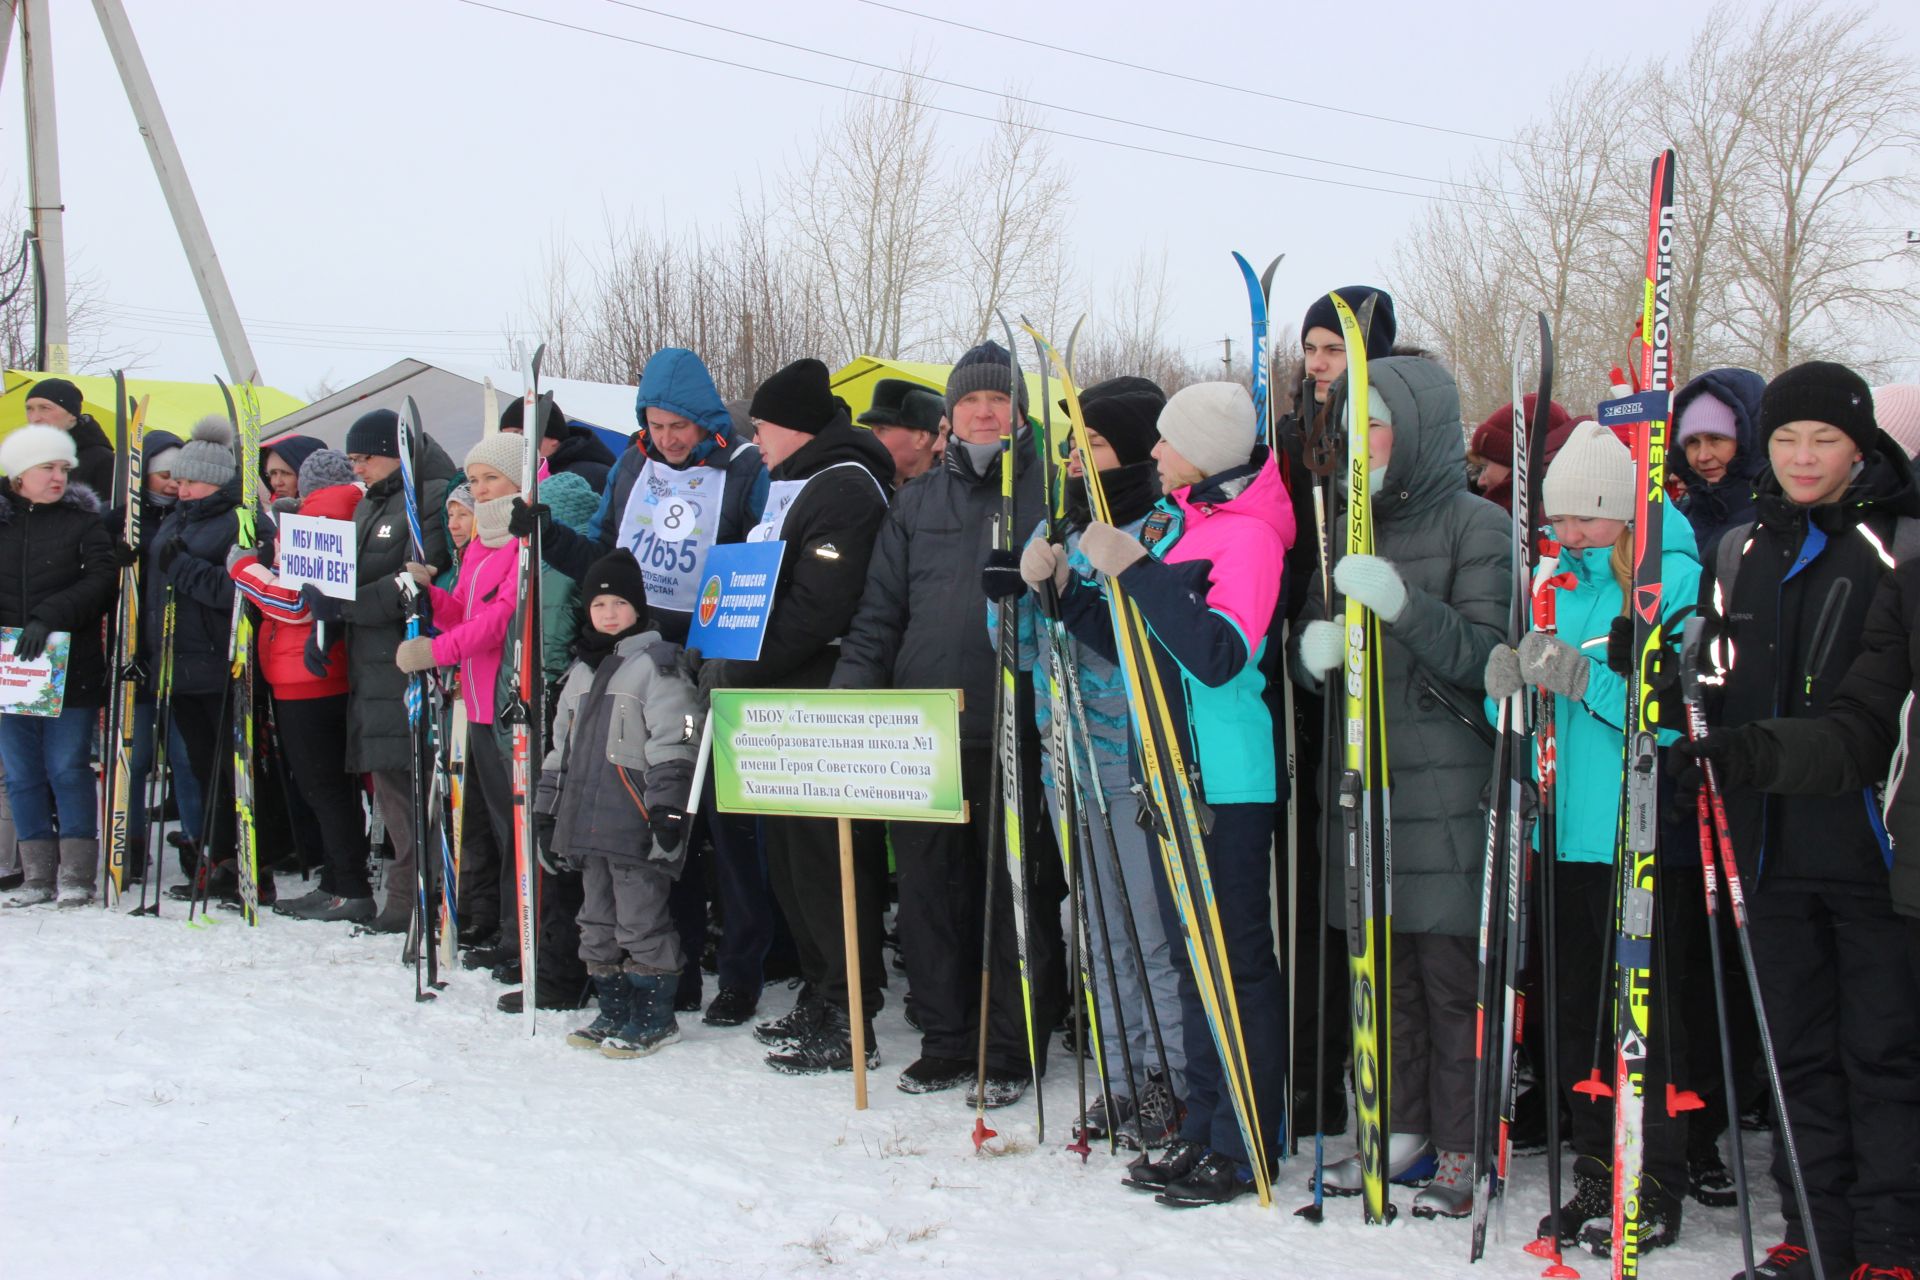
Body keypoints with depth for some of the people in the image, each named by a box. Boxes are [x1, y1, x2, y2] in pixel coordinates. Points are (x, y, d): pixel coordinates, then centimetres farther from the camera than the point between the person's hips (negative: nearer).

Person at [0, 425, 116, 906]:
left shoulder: (84, 521, 3)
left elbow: (101, 579, -10)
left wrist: (48, 618, -20)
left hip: (70, 670, -3)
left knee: (67, 768, -4)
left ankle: (77, 874, 2)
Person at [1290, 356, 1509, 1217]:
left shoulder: (1475, 524, -4)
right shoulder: (1348, 525, 14)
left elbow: (1486, 657, -12)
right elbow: (1309, 650, 17)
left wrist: (1402, 603, -26)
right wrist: (1314, 647, -7)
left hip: (1445, 785, -6)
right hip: (1361, 780, 6)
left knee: (1451, 973, -2)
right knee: (1383, 966, 10)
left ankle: (1459, 1148, 7)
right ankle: (1402, 1131, 22)